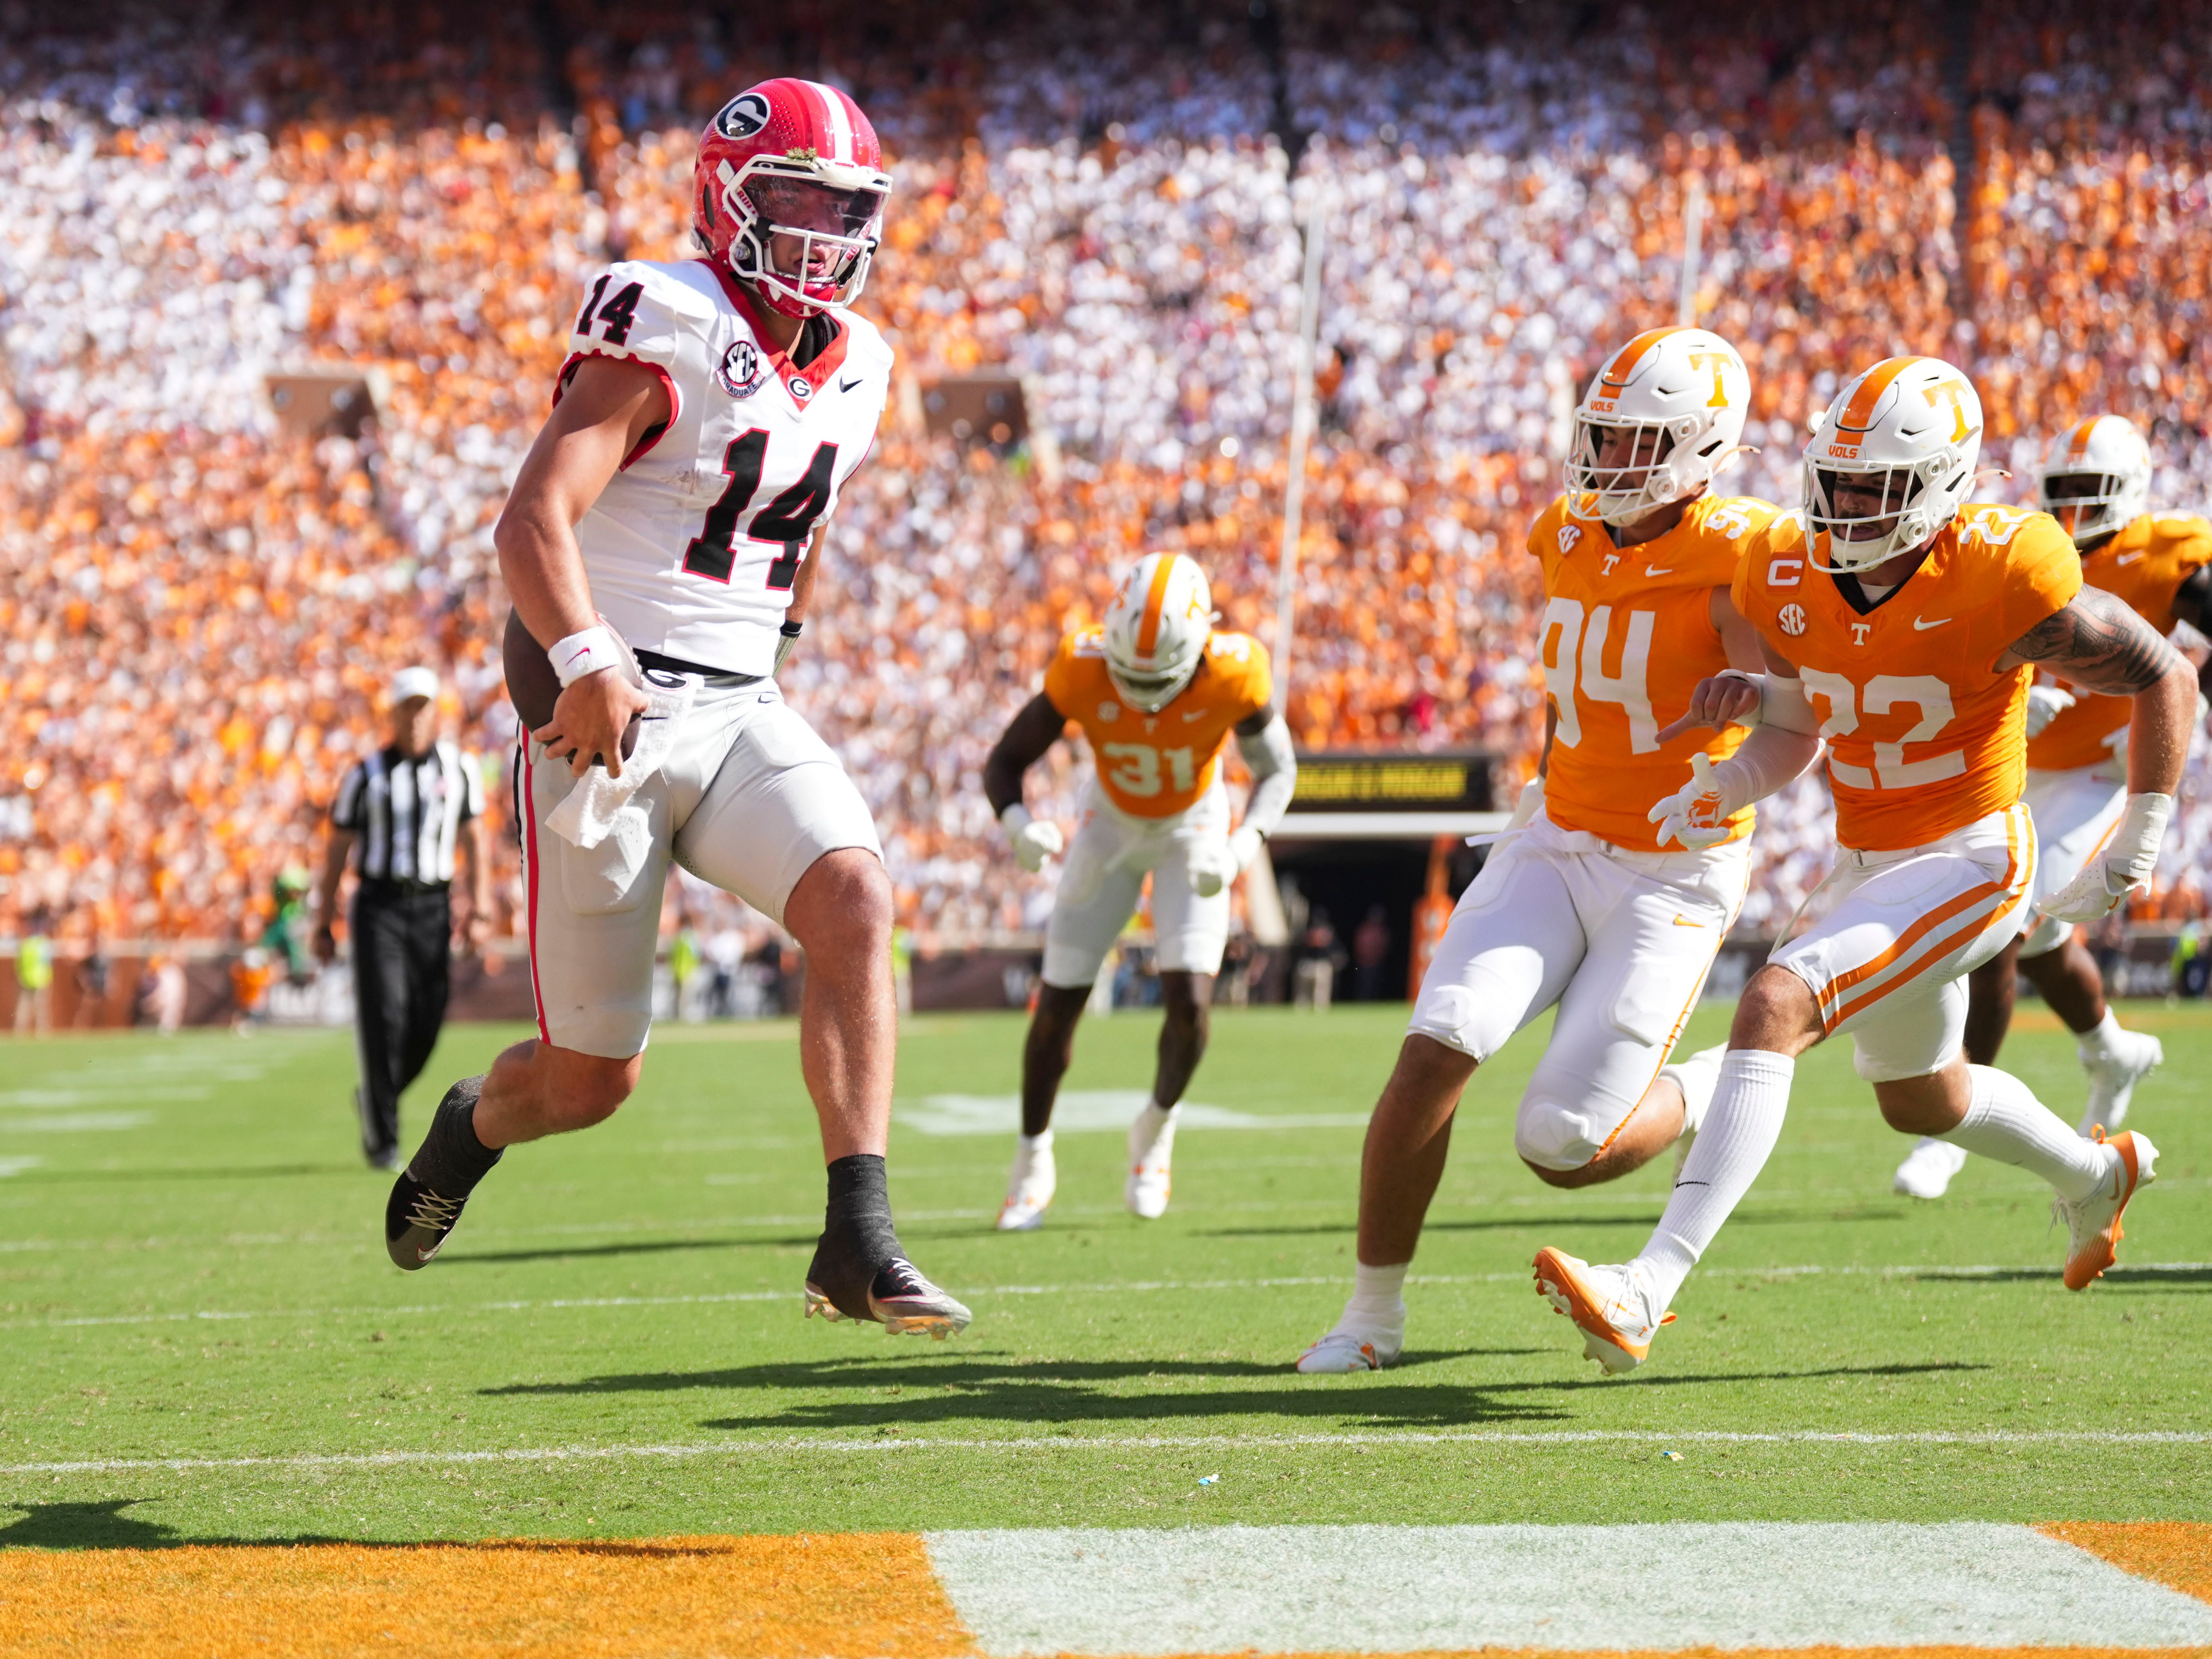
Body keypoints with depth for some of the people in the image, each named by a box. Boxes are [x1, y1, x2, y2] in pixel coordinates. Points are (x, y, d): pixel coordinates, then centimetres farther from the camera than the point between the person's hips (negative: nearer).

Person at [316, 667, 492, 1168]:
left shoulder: (460, 768, 7)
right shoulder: (367, 775, 2)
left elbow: (475, 840, 11)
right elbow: (338, 849, 6)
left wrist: (479, 908, 2)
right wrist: (325, 924, 4)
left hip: (433, 909, 2)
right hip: (379, 905, -2)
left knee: (424, 1028, 0)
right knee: (383, 1019, -13)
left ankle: (374, 1100, 29)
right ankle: (382, 1137, -6)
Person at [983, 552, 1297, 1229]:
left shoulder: (1232, 677, -33)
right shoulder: (1082, 671, -33)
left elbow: (1277, 771, -16)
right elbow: (1004, 764, -22)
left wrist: (1240, 848, -34)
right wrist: (1020, 824, -44)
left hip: (1193, 825, -1)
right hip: (1111, 822, 1)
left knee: (1190, 1003, -15)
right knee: (1058, 1005, 0)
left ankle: (1156, 1129, 17)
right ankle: (1033, 1161, 22)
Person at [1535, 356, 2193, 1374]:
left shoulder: (2000, 582, -23)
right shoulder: (1789, 577, -6)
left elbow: (2164, 680, -10)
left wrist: (2137, 849, -7)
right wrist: (1728, 786, -10)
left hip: (1968, 862, -8)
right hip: (1866, 862, 8)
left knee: (1775, 1008, -27)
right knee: (1920, 1098, 27)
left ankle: (1649, 1291, -32)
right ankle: (2094, 1179, 59)